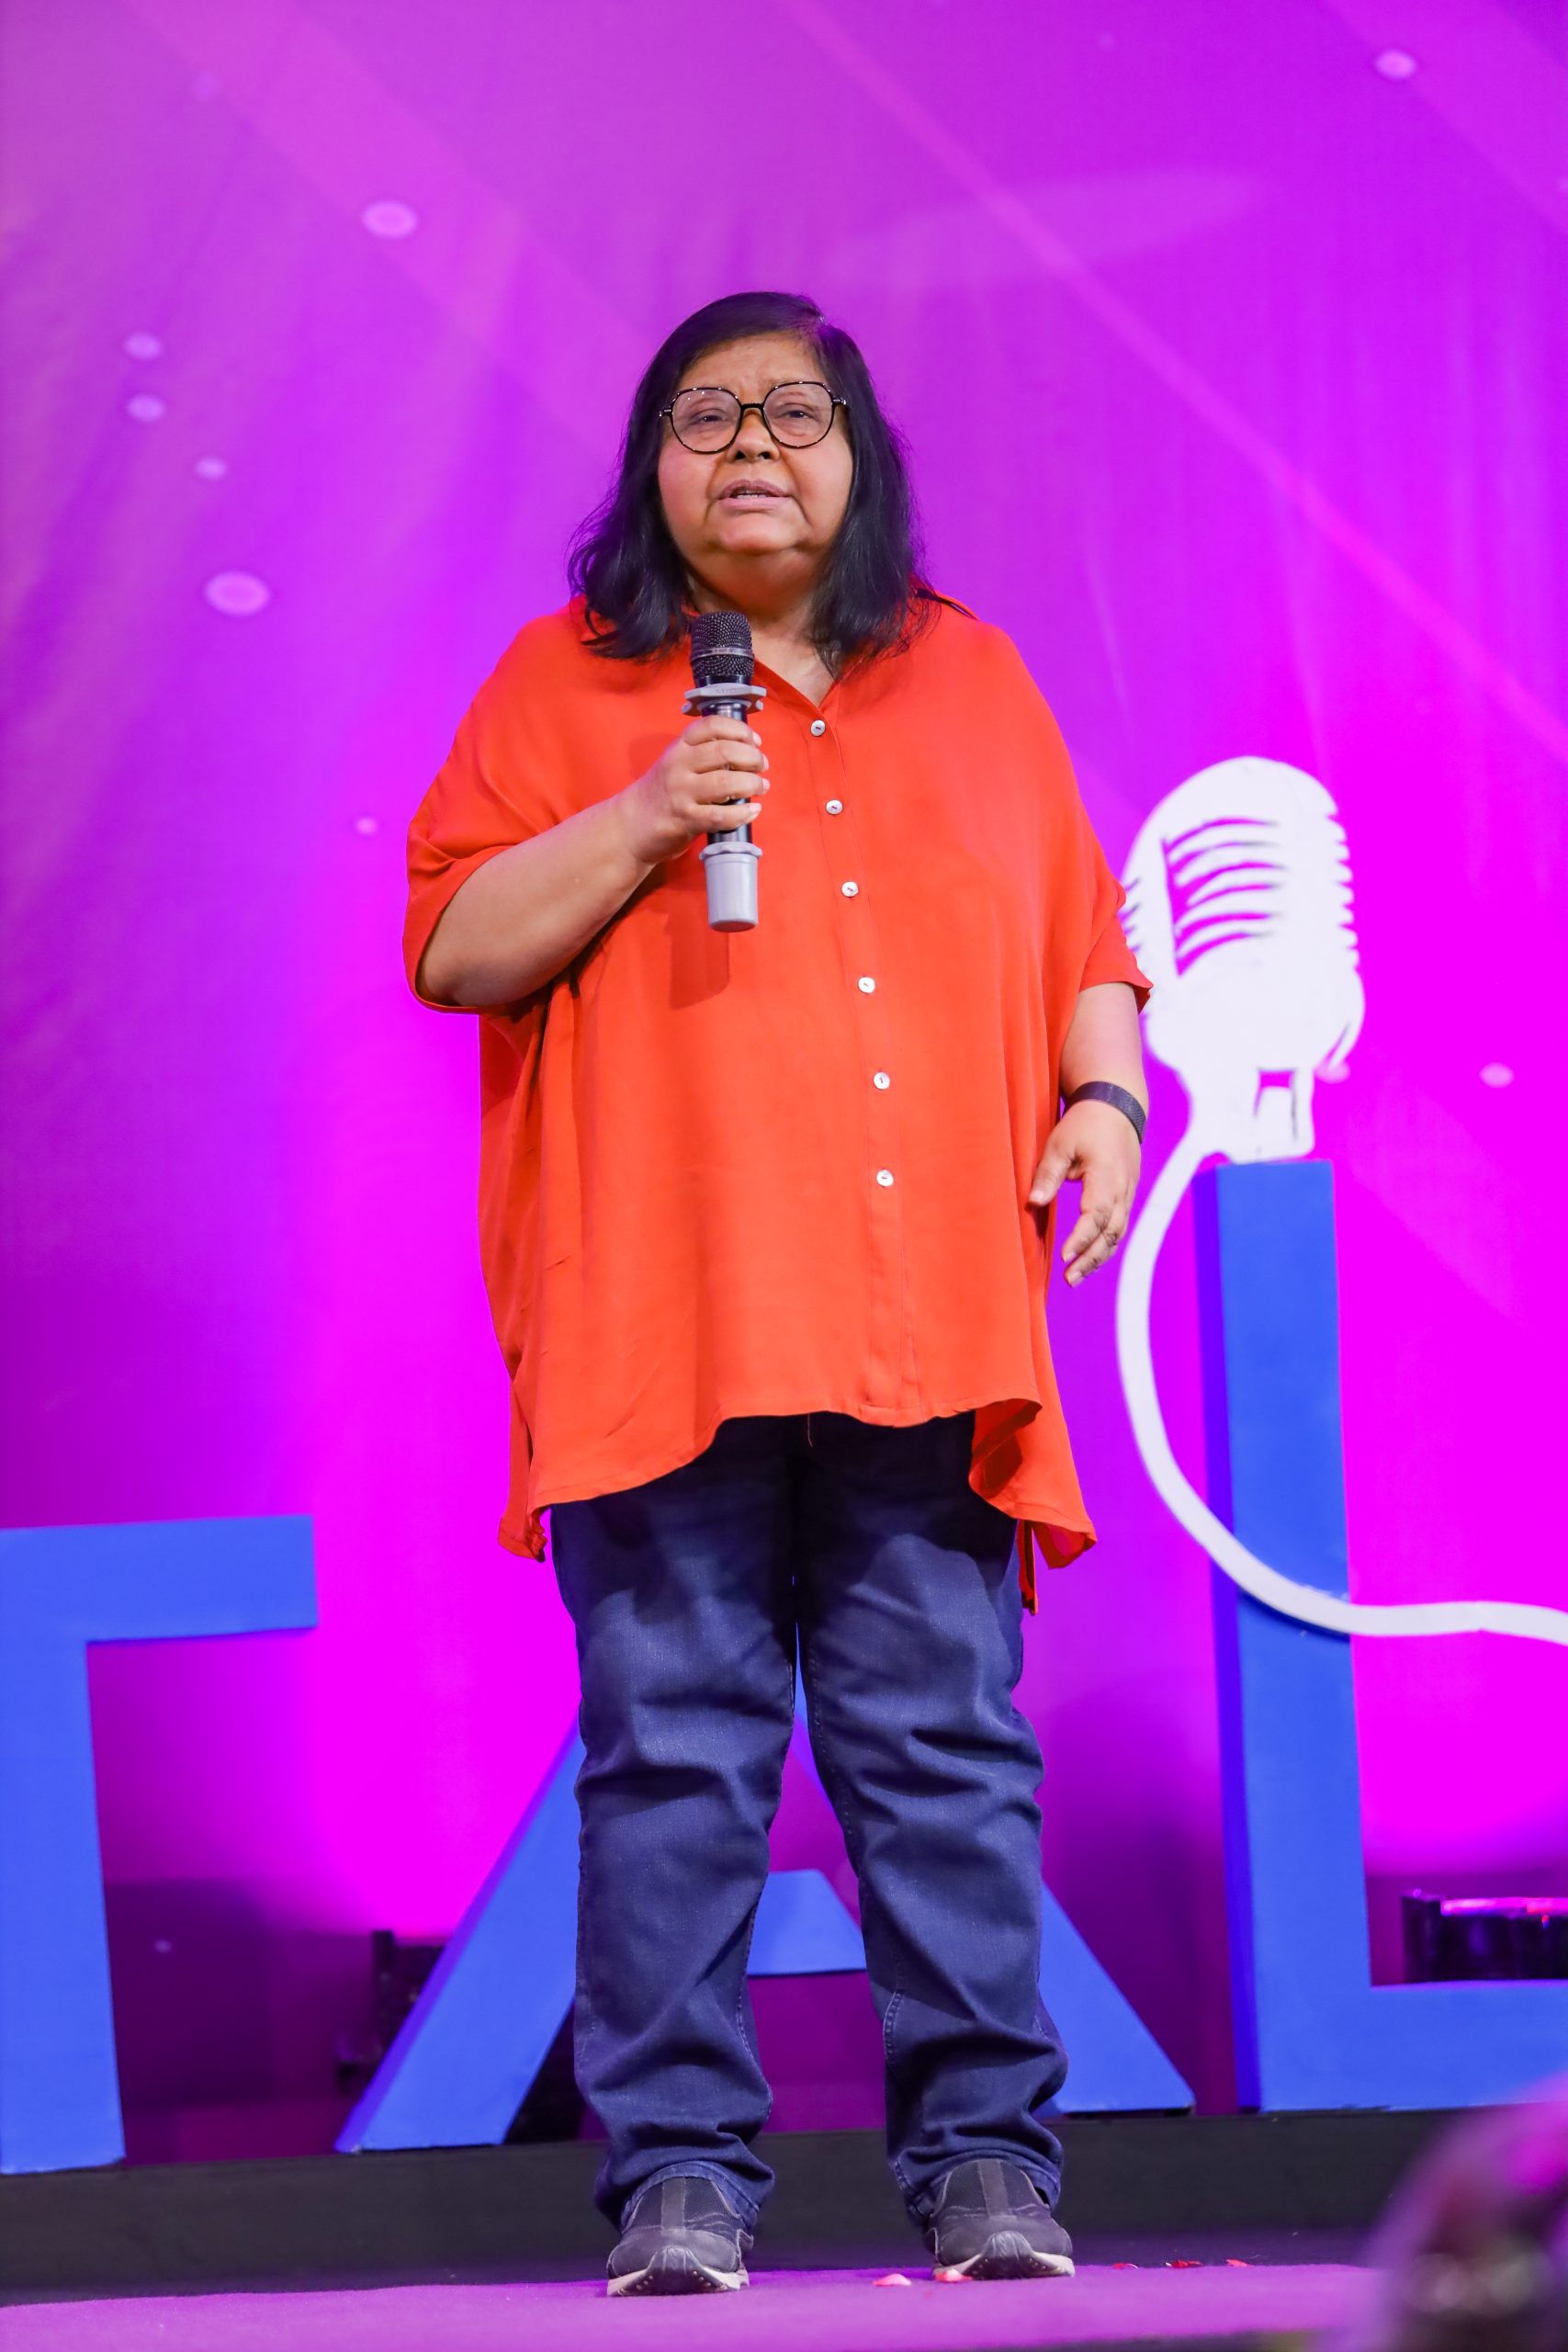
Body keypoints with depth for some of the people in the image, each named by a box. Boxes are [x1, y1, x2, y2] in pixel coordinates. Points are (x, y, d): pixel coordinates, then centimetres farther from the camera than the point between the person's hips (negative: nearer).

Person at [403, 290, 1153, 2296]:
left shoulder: (970, 678, 19)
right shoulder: (566, 683, 10)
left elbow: (1085, 932, 21)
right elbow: (450, 945, 3)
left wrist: (1103, 1096, 3)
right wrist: (639, 826, -9)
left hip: (925, 1327, 2)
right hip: (661, 1329, -2)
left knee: (946, 1741, 0)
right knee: (677, 1751, -4)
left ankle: (989, 2160, 4)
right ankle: (679, 2177, 1)